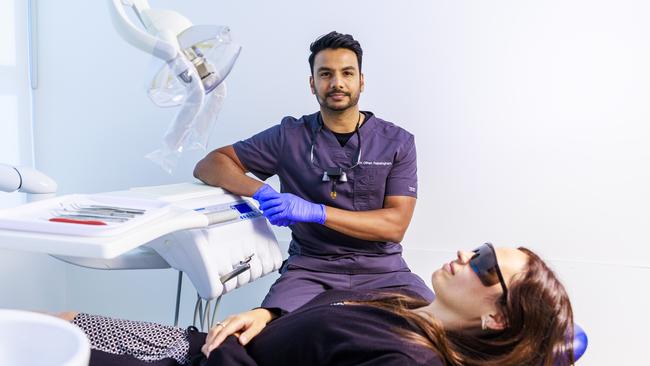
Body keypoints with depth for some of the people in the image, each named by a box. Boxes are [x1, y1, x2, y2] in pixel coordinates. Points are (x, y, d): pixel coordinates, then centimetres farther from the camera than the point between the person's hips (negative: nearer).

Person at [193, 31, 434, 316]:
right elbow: (209, 165, 5)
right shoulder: (290, 137, 3)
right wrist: (261, 192, -16)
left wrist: (316, 212, -18)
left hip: (381, 269, 2)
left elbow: (396, 224, -6)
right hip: (310, 267, -1)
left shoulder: (398, 142, 4)